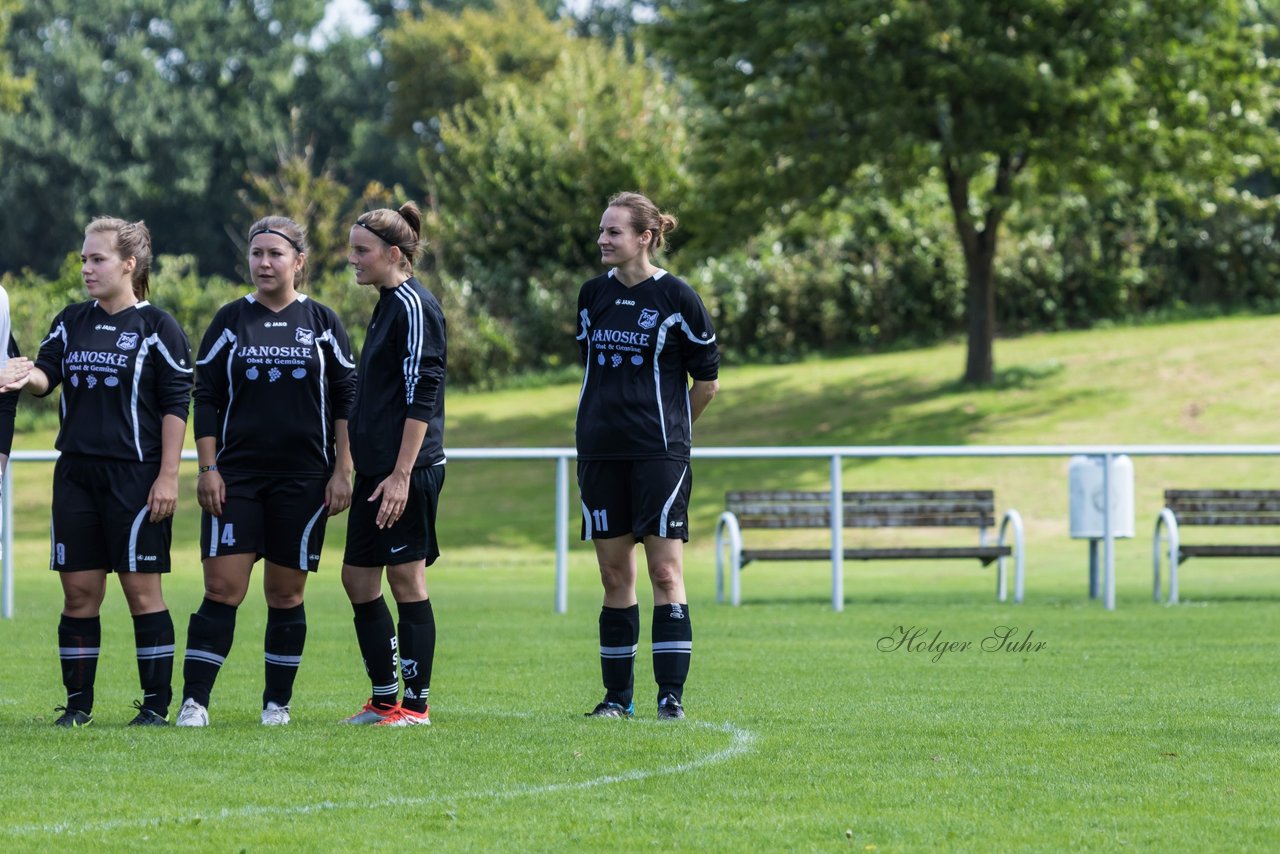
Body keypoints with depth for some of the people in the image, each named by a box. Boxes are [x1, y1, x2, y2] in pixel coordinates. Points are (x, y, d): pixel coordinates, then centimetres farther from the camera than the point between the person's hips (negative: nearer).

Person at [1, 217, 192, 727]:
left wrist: (167, 477, -10)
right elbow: (46, 373, 1)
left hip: (136, 475, -5)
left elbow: (176, 406, -5)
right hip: (77, 471, 5)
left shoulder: (156, 328, -3)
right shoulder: (71, 322, 12)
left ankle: (157, 704, 3)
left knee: (141, 588, -4)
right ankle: (77, 704, 11)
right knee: (79, 590, 5)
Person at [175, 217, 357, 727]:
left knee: (286, 594, 4)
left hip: (303, 476, 0)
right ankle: (194, 701, -9)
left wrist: (342, 471, 0)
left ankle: (278, 703, 15)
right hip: (236, 475, 0)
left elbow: (346, 399, 6)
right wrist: (208, 468, -3)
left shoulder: (322, 322, 5)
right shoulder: (231, 320, 5)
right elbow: (205, 398, 5)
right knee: (222, 588, -9)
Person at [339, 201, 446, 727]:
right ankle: (384, 700, 18)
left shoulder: (414, 306, -12)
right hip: (376, 468, 10)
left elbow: (422, 395, -18)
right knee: (357, 577, 11)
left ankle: (415, 703, 2)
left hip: (407, 470, -10)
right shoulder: (388, 304, 16)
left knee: (406, 578, -4)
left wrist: (401, 474, -21)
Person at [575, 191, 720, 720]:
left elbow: (707, 380, 2)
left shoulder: (677, 298, -5)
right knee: (615, 575, 6)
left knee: (665, 571, -7)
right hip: (601, 453, 5)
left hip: (659, 453, -5)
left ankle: (671, 696, -6)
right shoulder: (593, 295, 9)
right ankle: (617, 696, 11)